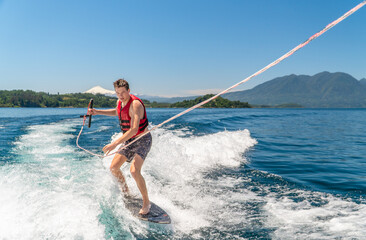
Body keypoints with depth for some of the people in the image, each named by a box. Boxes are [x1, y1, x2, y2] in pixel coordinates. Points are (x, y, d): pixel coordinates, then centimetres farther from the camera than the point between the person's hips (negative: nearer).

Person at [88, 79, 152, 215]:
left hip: (142, 140, -8)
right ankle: (126, 192, 28)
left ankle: (146, 202, -7)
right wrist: (97, 112, 18)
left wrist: (115, 143, -44)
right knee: (113, 168, 4)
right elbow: (117, 112, 27)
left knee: (134, 170, -25)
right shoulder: (120, 102, 1)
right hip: (129, 140, 8)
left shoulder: (135, 104, -26)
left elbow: (134, 129, -37)